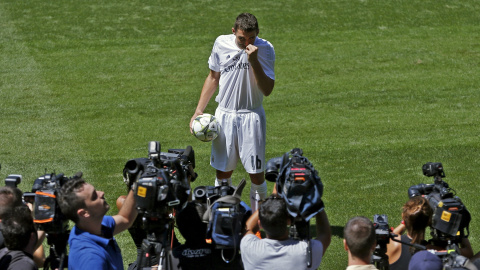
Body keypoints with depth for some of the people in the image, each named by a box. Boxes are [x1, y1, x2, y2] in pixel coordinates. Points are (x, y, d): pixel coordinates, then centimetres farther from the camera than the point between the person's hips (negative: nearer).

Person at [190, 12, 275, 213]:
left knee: (256, 173, -2)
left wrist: (254, 61, -26)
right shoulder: (221, 44, -1)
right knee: (222, 171, 7)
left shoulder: (264, 49, -10)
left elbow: (267, 90, -17)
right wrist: (198, 111, 10)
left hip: (252, 116, -3)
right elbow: (213, 78, 14)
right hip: (225, 114, 3)